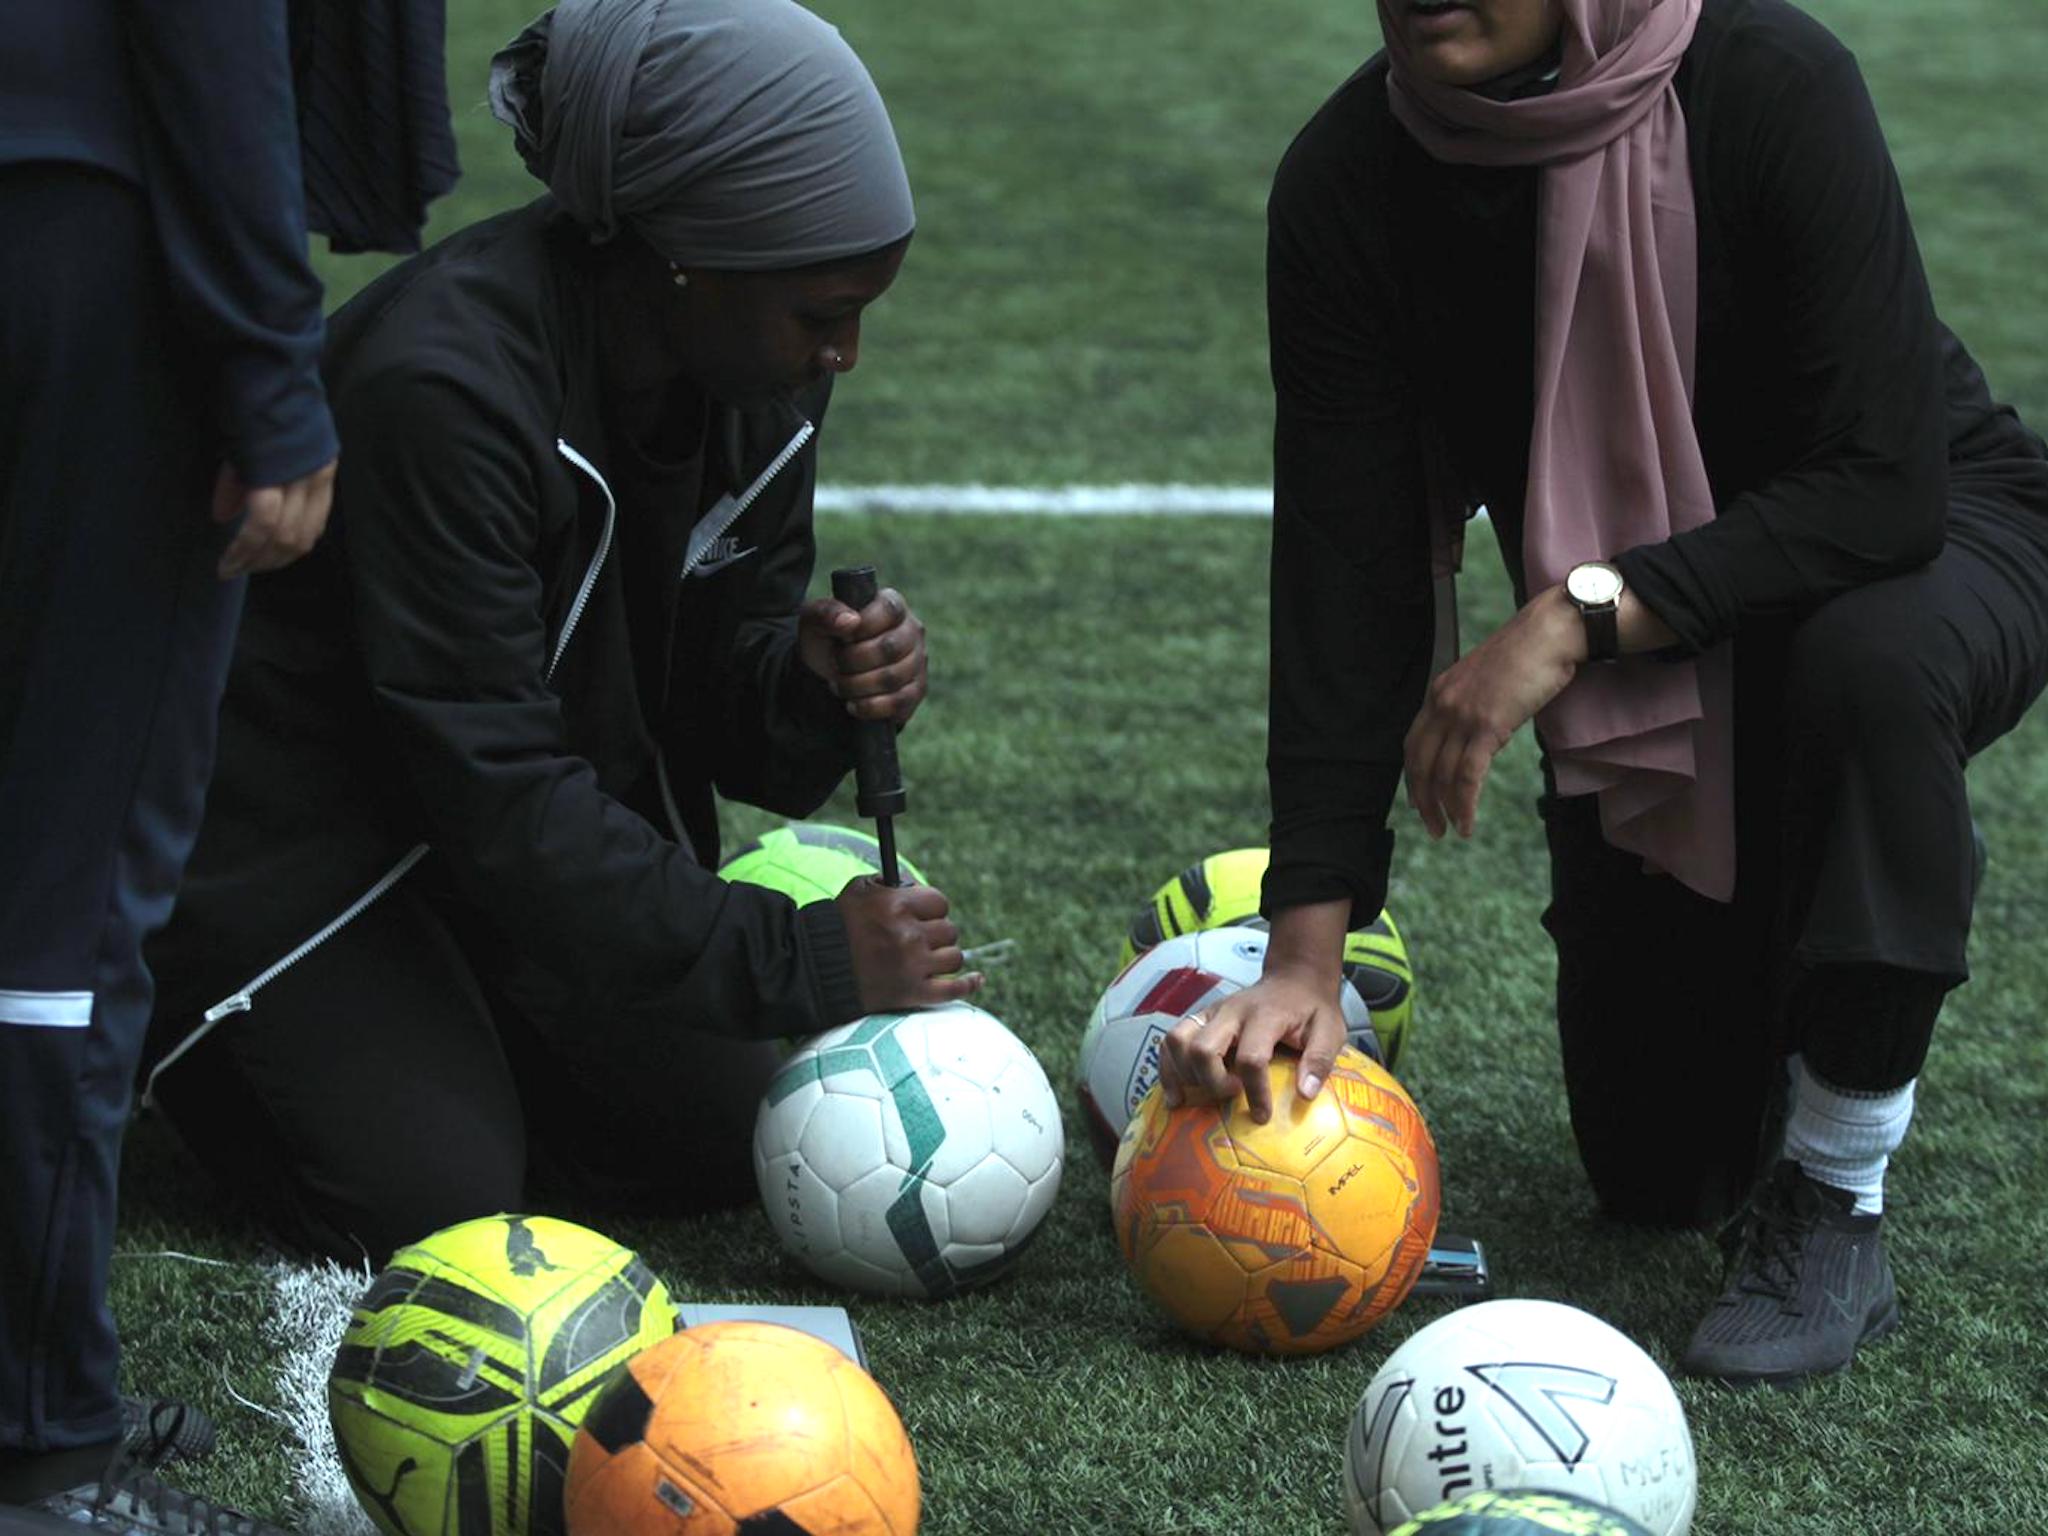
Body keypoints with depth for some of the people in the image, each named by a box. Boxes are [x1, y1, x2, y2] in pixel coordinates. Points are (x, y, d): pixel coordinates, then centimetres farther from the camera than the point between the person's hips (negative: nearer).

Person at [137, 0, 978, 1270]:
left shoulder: (760, 378, -9)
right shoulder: (444, 377, -33)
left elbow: (710, 699, 0)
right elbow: (504, 792, -32)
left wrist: (808, 681, -25)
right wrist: (802, 961, -30)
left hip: (546, 823, 8)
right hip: (290, 823, -7)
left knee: (721, 1152, 0)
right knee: (433, 1203, -18)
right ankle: (177, 1026, 11)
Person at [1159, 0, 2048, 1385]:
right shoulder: (1349, 181, -20)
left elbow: (1883, 489, -34)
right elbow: (1345, 575, -21)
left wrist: (1581, 617, -41)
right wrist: (1306, 957, -27)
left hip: (1932, 550, -3)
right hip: (1632, 680, 4)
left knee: (1869, 659, -41)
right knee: (1661, 1175, 2)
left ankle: (1835, 1213, -23)